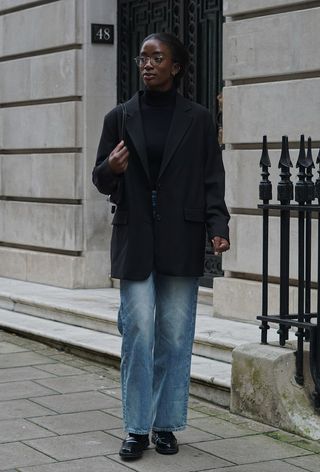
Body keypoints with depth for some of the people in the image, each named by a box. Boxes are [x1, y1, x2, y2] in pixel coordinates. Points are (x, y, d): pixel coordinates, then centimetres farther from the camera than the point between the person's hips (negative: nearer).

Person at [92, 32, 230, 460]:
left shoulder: (198, 119, 4)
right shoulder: (120, 118, 6)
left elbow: (212, 180, 3)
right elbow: (103, 181, 9)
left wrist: (218, 227, -11)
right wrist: (111, 169, -14)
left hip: (181, 242, 0)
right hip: (135, 240, 0)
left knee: (176, 336, 4)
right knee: (138, 333, -3)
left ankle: (166, 424, 16)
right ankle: (137, 429, 6)